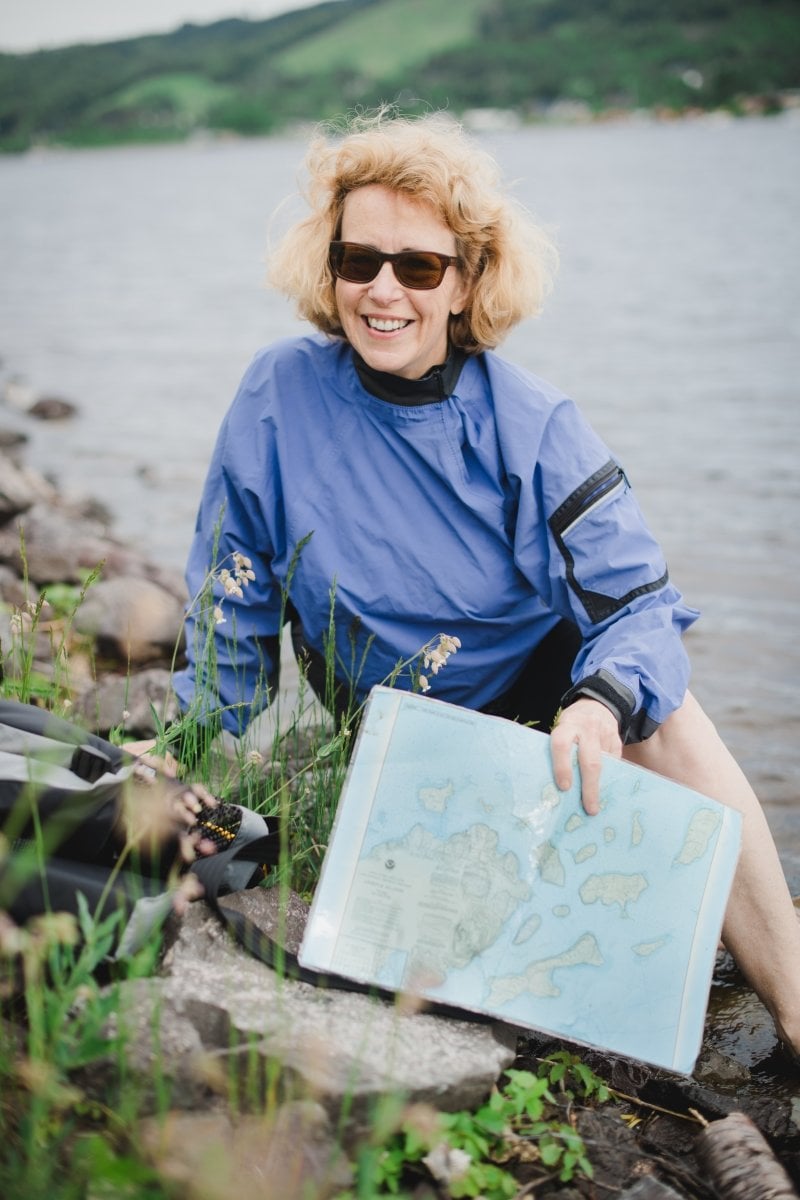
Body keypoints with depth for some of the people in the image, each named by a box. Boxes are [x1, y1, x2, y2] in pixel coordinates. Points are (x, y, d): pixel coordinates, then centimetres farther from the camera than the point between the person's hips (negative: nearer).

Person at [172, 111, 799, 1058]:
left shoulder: (531, 425, -13)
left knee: (660, 714, -30)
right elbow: (232, 598, 0)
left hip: (548, 691, -1)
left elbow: (638, 601, -17)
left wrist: (604, 701, -40)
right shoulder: (279, 396, -11)